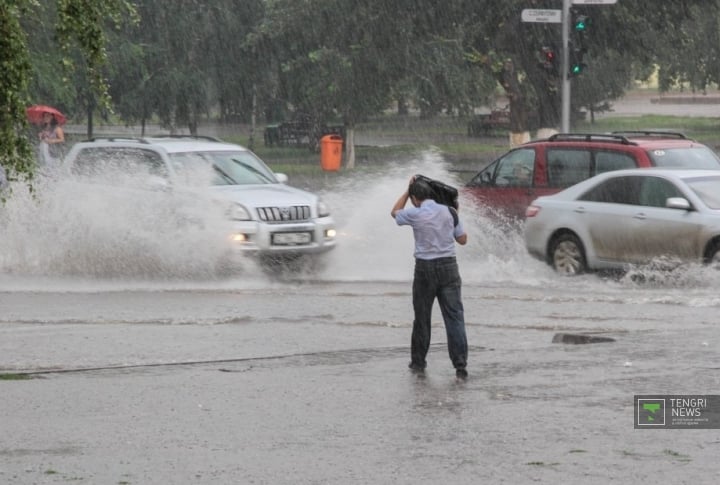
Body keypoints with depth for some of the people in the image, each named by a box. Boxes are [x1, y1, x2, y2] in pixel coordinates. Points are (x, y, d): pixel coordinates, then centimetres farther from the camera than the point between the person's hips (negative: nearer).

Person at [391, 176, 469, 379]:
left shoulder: (415, 214, -5)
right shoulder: (448, 212, 1)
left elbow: (395, 212, 17)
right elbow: (462, 239, 8)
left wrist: (408, 190, 20)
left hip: (425, 268, -1)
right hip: (448, 266, 1)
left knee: (422, 317, 13)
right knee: (454, 316, -2)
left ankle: (418, 362, 23)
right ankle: (460, 366, -11)